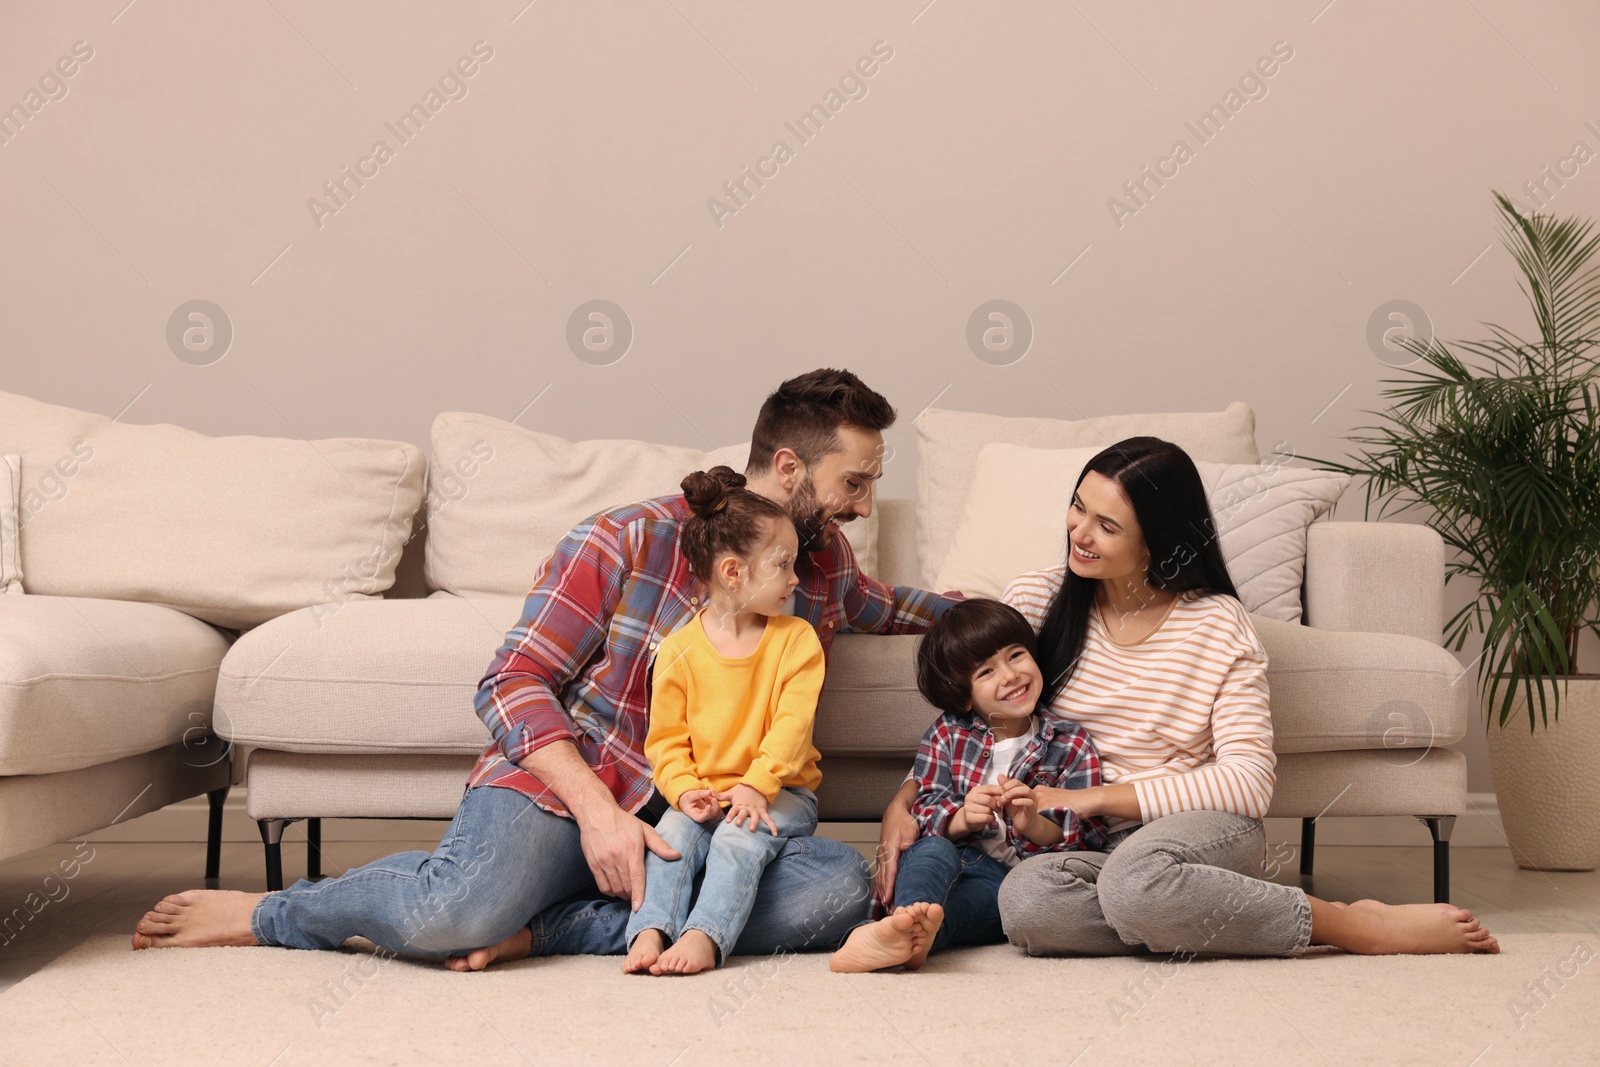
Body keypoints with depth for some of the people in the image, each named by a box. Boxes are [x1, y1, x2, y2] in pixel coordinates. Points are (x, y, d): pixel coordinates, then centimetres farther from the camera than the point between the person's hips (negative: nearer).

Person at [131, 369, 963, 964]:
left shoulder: (826, 561, 14)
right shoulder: (629, 542, -5)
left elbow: (872, 606, 41)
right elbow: (513, 682, -9)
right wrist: (596, 808, -20)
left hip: (687, 825, 5)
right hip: (560, 789, -5)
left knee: (842, 885, -26)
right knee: (459, 909, -38)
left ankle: (549, 928, -24)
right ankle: (270, 914, -4)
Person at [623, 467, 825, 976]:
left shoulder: (796, 639, 0)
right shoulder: (679, 650, 0)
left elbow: (793, 724, -10)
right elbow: (666, 739, 1)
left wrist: (757, 785, -24)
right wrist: (685, 789, -18)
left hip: (779, 792, -1)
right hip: (705, 793, 1)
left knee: (741, 836, -30)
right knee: (674, 832, -27)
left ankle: (704, 936, -41)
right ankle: (650, 931, -37)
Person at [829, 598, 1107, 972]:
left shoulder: (1071, 744, 10)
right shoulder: (946, 734, 13)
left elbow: (1088, 836, 1)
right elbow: (923, 812, 4)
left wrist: (1035, 824, -21)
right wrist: (961, 819, -20)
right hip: (955, 858, 1)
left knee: (979, 894, -36)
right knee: (933, 849, -35)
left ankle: (909, 931, -64)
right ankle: (912, 914, -67)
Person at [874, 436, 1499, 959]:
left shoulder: (1217, 625, -3)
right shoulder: (1038, 599, 6)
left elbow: (1250, 781, -9)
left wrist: (1094, 797, -14)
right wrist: (902, 802, -8)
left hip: (1205, 831, -2)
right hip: (1092, 847, 3)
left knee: (1134, 876, -40)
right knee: (1024, 900, -34)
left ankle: (1353, 924, -21)